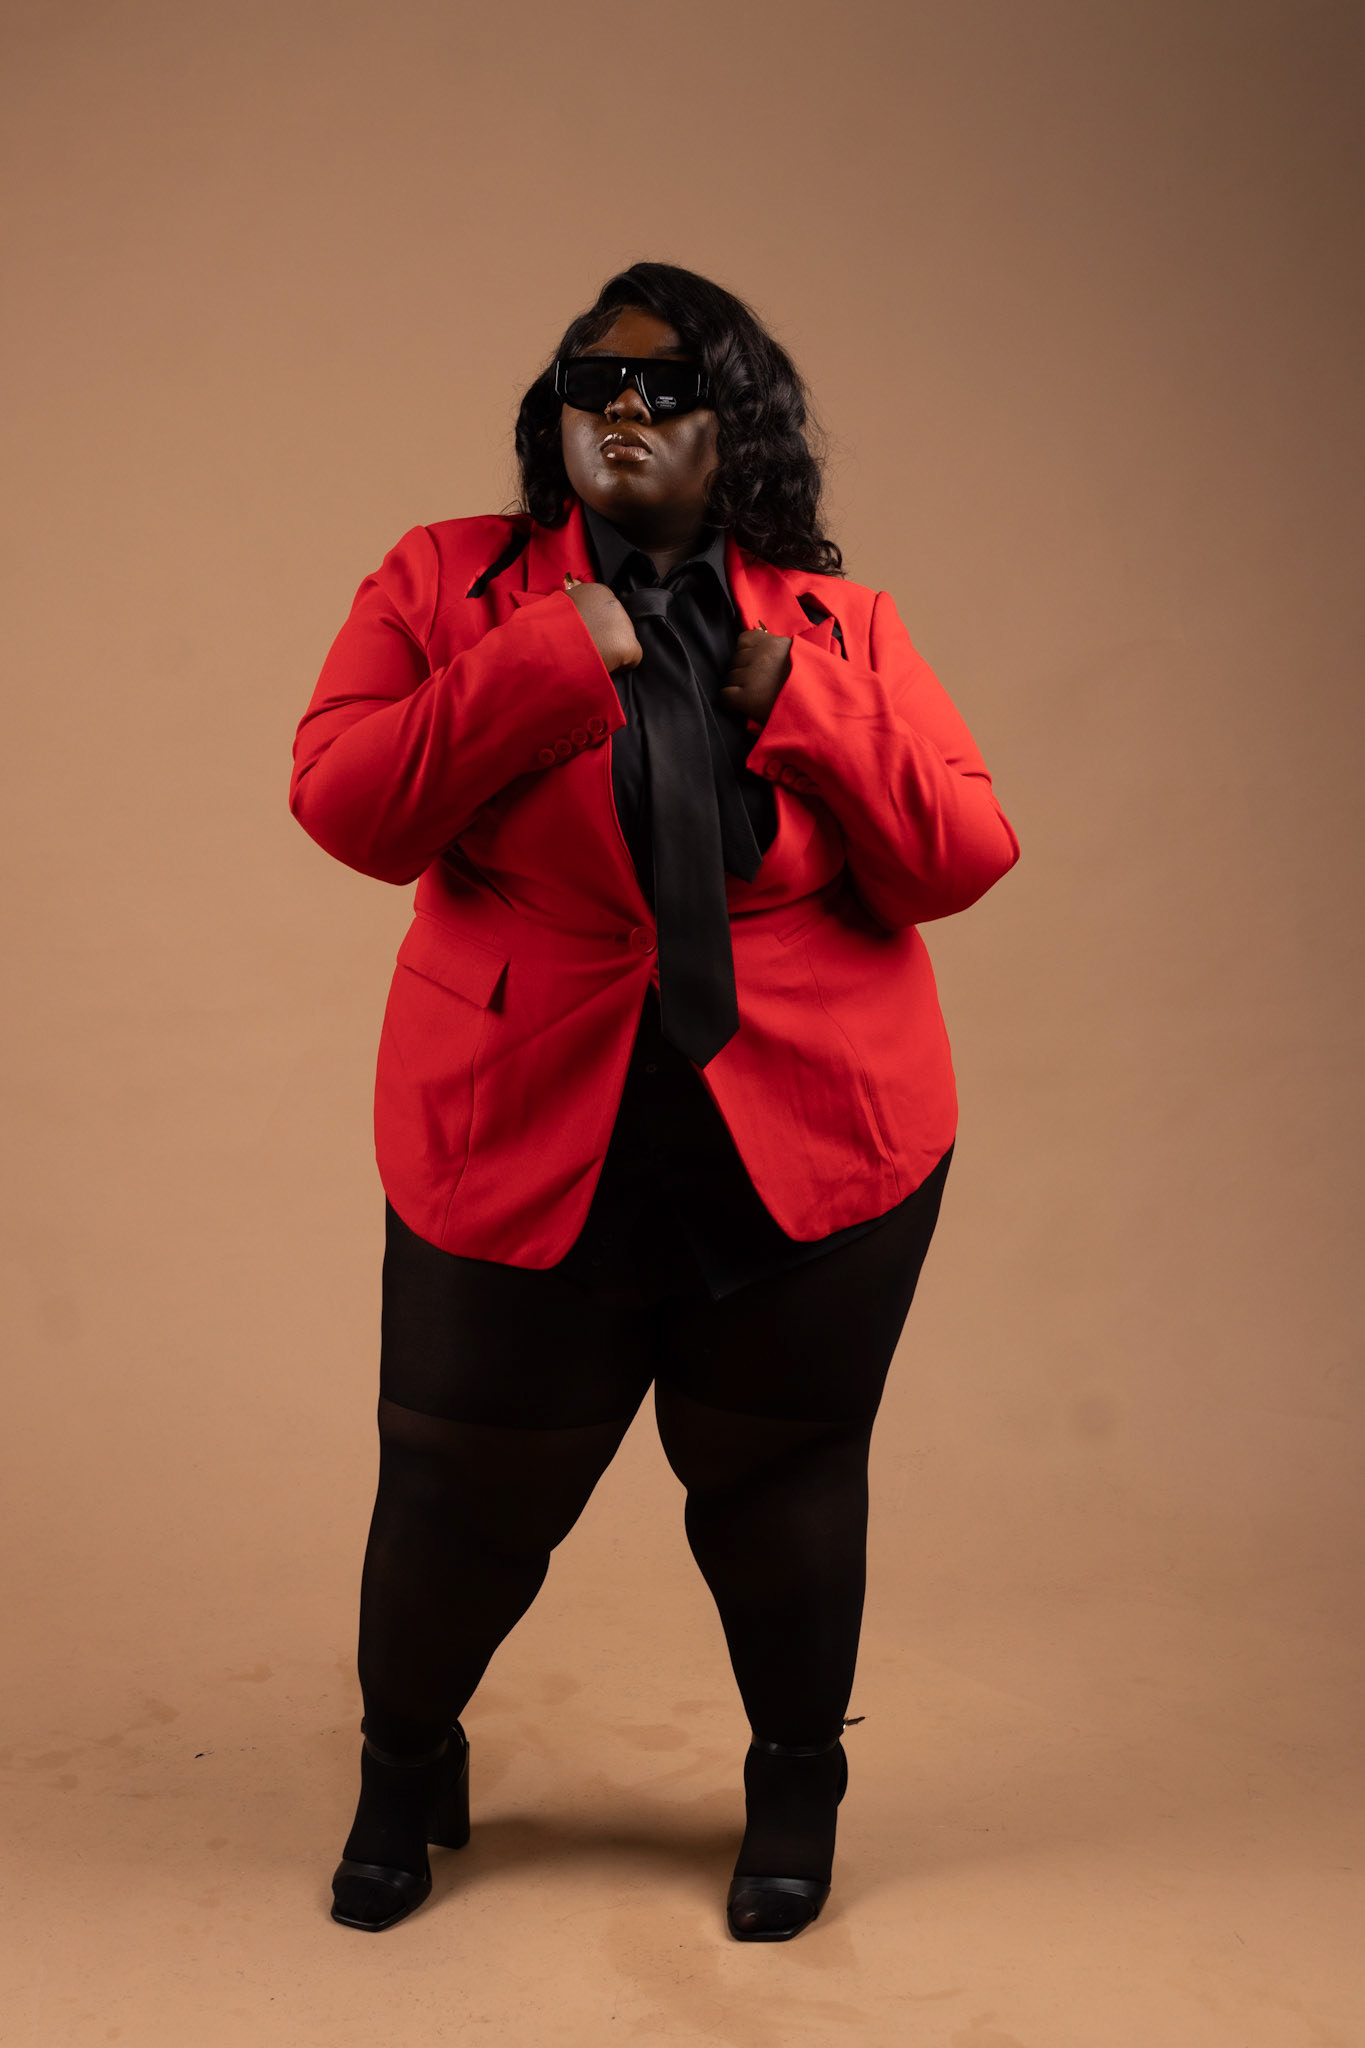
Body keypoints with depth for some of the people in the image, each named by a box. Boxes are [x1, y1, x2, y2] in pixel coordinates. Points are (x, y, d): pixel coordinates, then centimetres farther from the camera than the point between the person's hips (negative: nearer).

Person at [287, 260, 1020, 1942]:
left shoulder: (838, 626, 3)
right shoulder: (448, 585, 1)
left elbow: (963, 859, -3)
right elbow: (345, 805, -11)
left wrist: (790, 698, -14)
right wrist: (553, 657, -17)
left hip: (809, 1144, 1)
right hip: (523, 1145, 0)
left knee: (779, 1479, 15)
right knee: (463, 1490, 12)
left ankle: (796, 1789, 41)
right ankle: (407, 1772, 42)